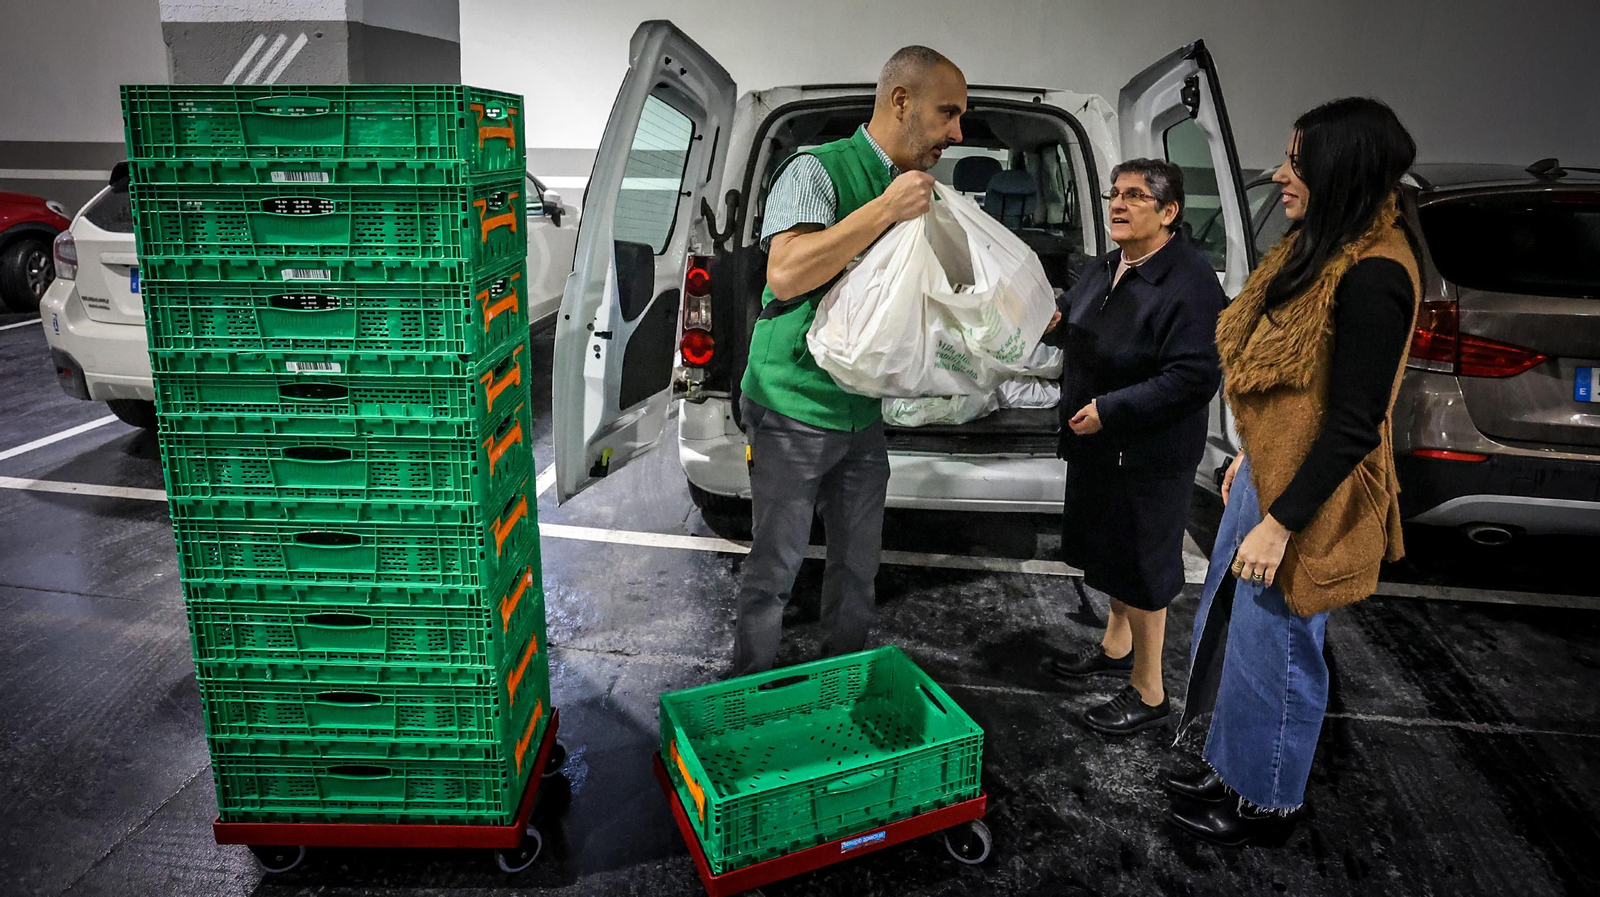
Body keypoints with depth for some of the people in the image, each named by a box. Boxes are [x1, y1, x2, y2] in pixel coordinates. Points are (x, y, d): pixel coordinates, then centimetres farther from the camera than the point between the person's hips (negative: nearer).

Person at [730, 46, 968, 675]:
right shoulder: (819, 172, -14)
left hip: (862, 413, 8)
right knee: (775, 569, 4)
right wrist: (886, 209, -25)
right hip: (794, 413, -7)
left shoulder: (914, 190, 10)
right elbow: (785, 274, -29)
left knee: (858, 565, 17)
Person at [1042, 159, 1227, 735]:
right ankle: (1116, 646, 46)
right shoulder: (1107, 268, 6)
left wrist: (1110, 409, -27)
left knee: (1141, 565, 3)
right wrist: (1053, 322, -1)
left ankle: (1148, 692, 21)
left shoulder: (1190, 283, -21)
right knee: (1108, 552, 23)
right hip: (1098, 443, 9)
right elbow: (1083, 336, 21)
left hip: (1148, 455, -9)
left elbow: (1194, 377, -27)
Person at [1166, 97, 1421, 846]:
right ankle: (1232, 771, 39)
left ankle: (1268, 804, 29)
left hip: (1306, 498, -9)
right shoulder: (1321, 249, 7)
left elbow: (1355, 424, -23)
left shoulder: (1372, 275, -22)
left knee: (1273, 649, 6)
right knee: (1231, 630, 19)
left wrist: (1279, 523, -21)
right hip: (1267, 473, 9)